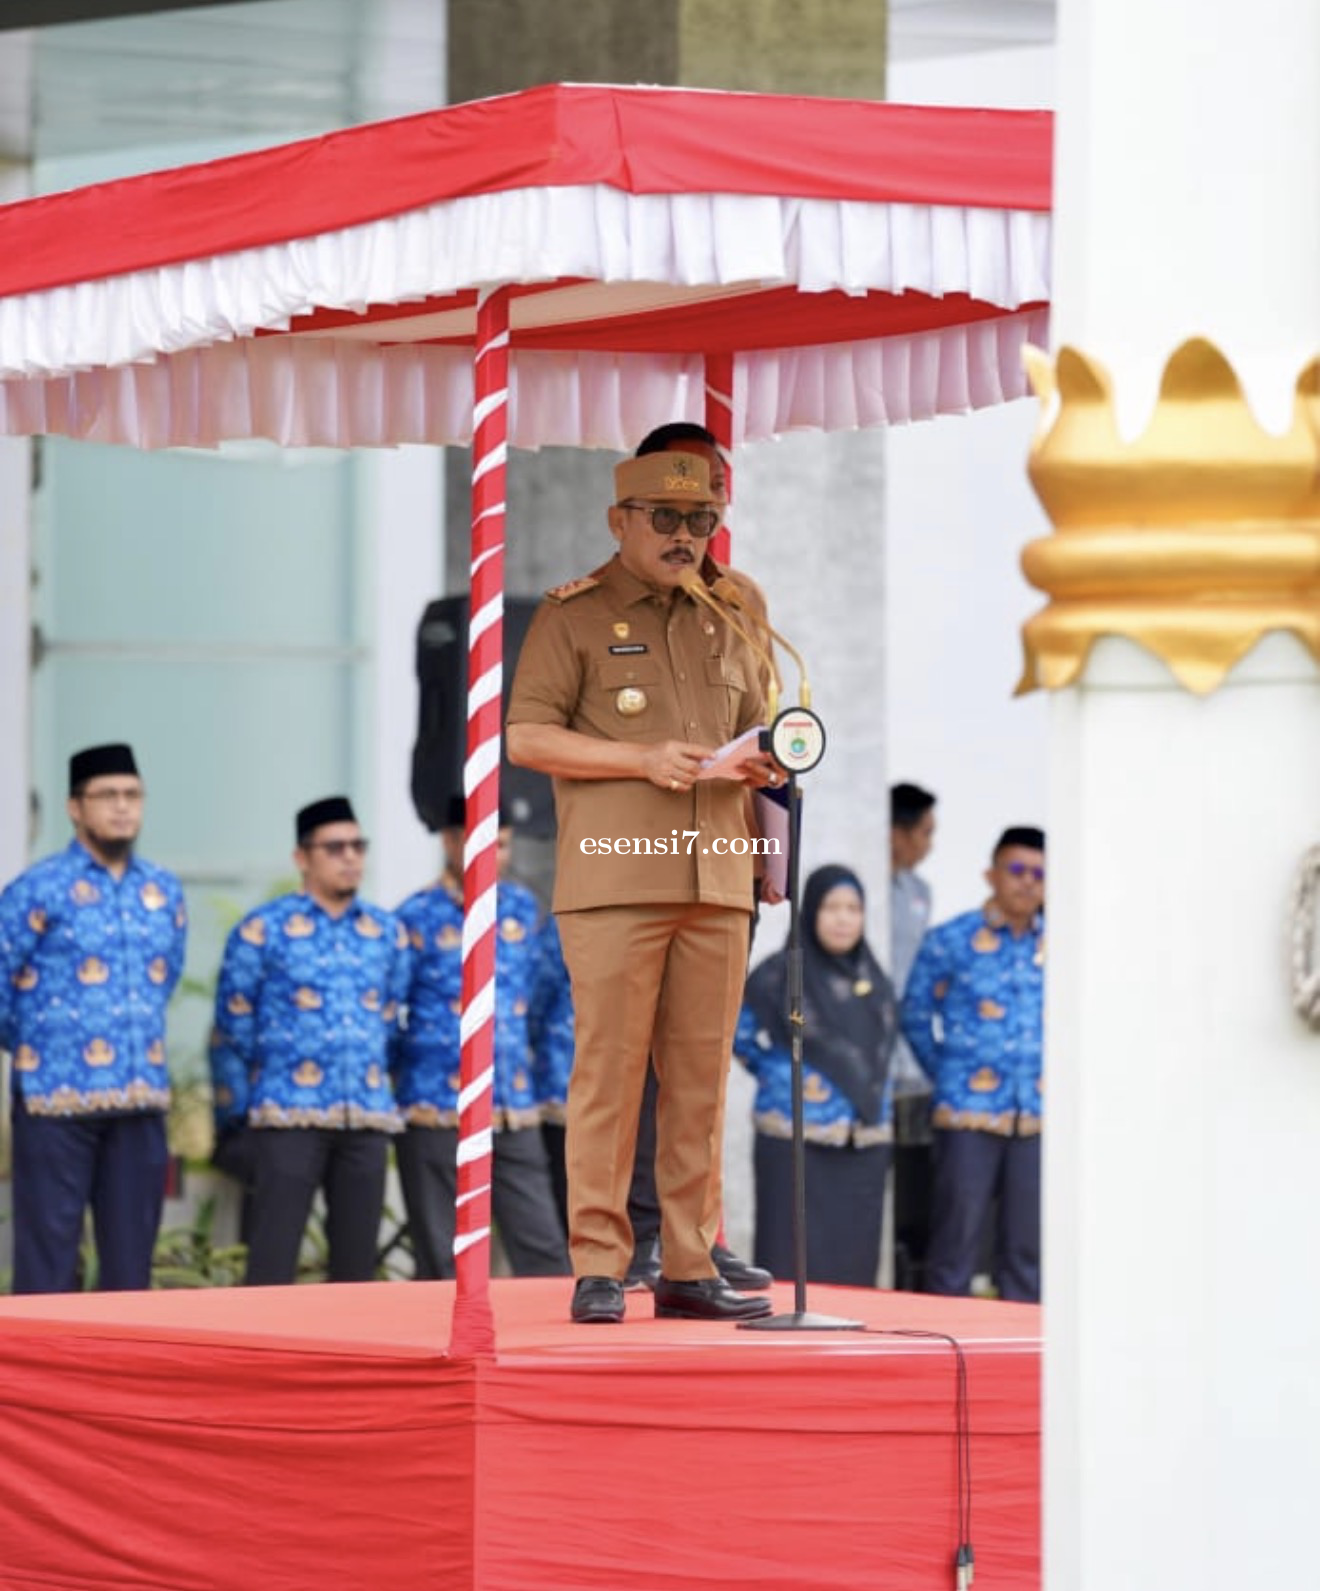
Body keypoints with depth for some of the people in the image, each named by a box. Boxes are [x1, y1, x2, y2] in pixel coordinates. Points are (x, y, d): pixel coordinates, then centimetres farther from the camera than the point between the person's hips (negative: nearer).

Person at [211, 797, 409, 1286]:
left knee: (357, 1259, 6)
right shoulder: (262, 931, -1)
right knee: (272, 1259, -8)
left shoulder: (388, 932, 11)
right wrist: (233, 1118, 4)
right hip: (289, 1117, -4)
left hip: (368, 1120, 4)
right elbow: (232, 1033, 2)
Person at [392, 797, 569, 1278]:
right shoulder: (418, 917, -5)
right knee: (442, 1264, 0)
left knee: (543, 1250, 0)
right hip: (437, 1115, -5)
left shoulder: (523, 908, 11)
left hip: (514, 1114, 5)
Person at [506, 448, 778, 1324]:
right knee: (608, 1070, -8)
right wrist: (645, 759, -14)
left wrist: (762, 761, 2)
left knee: (701, 1076, 4)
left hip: (717, 881, 5)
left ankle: (690, 1267, 7)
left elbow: (754, 725, 27)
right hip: (614, 879, -5)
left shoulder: (723, 623, 19)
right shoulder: (572, 617, 3)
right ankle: (598, 1267, -5)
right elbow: (526, 735, -4)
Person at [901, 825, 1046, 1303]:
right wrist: (945, 1074, 7)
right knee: (956, 1241, -2)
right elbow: (915, 1016, 9)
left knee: (1028, 1247, 7)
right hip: (968, 1115, -3)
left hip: (1038, 1116, 3)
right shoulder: (950, 941, 1)